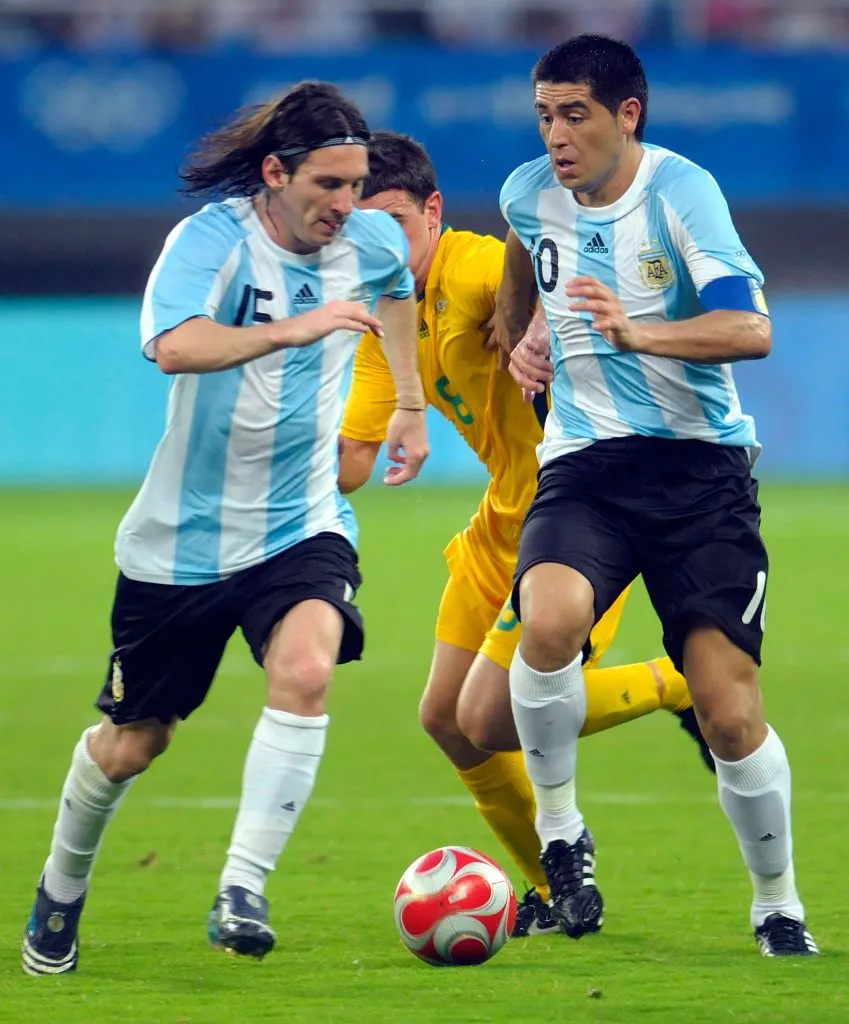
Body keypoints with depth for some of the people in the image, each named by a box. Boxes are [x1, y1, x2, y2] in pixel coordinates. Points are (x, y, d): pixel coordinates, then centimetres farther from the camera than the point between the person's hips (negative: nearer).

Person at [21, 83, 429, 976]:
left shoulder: (370, 243, -2)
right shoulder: (210, 239, -18)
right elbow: (173, 345, -39)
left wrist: (410, 404, 30)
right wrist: (291, 329, -48)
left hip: (302, 525, 2)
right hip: (185, 535, -2)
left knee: (305, 668, -29)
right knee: (131, 743, 10)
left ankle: (243, 891, -26)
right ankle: (61, 889, 39)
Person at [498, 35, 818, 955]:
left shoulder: (679, 190, -13)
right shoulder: (530, 194, 2)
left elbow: (750, 329, -27)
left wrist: (637, 333, -40)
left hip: (699, 464, -3)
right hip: (584, 464, 3)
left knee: (730, 712, -9)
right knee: (549, 622, -30)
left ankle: (777, 905, 14)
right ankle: (560, 832, -8)